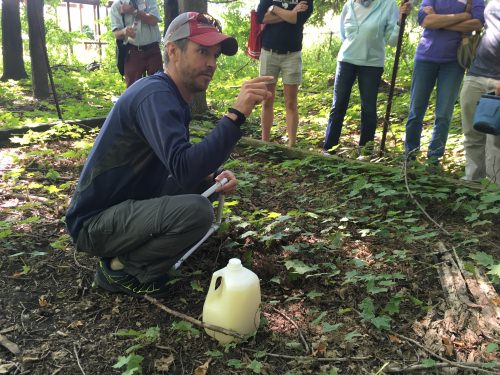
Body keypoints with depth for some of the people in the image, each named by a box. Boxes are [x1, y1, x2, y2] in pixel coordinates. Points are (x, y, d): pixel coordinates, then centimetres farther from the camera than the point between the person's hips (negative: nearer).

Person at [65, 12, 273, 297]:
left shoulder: (176, 97, 7)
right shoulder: (156, 95, -23)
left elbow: (183, 165, 15)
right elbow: (184, 169, -36)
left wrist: (213, 177, -5)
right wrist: (236, 115, -37)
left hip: (127, 205, 10)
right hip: (94, 222, -9)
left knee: (205, 185, 12)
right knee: (197, 211, -29)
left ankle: (130, 252, 11)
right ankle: (119, 269, -4)